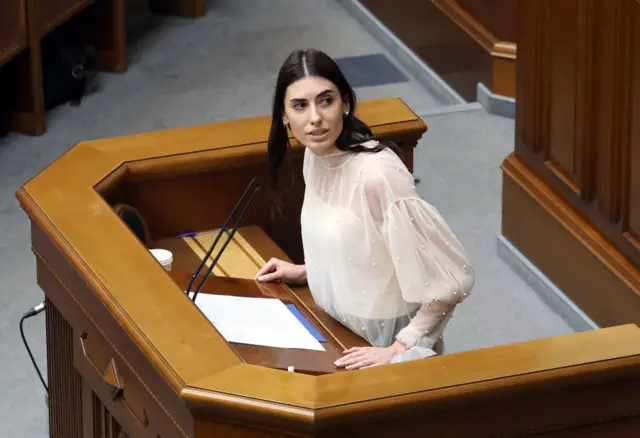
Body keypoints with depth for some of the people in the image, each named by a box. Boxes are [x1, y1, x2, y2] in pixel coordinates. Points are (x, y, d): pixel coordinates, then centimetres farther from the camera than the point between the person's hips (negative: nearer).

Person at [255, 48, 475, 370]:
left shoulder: (375, 174, -26)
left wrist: (398, 350, -24)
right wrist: (307, 272, 8)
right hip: (343, 333, 7)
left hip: (383, 342, -7)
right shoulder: (317, 154, -2)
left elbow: (453, 278, -26)